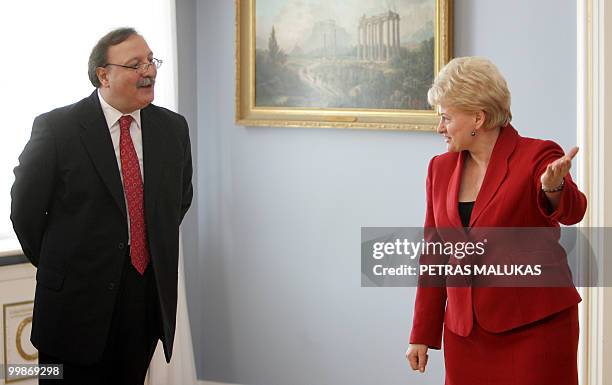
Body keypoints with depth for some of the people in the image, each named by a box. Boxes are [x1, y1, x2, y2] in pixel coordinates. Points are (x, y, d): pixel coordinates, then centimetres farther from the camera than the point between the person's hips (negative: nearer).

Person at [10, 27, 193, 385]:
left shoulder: (173, 128, 6)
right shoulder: (56, 127, -9)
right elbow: (26, 207, -1)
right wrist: (55, 267, 5)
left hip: (150, 297, 4)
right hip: (77, 300, -4)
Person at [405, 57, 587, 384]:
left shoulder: (537, 157, -7)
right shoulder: (440, 168, 8)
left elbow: (572, 211, -25)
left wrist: (553, 187, -48)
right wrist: (422, 335, 12)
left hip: (535, 328, -5)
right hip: (465, 330, 5)